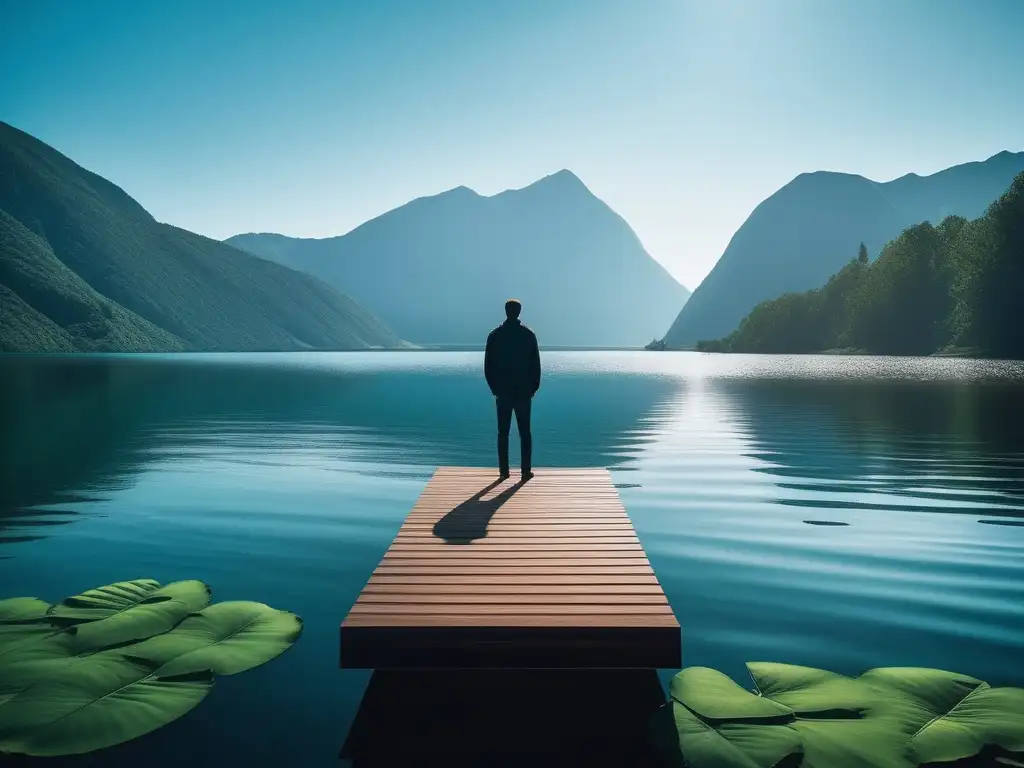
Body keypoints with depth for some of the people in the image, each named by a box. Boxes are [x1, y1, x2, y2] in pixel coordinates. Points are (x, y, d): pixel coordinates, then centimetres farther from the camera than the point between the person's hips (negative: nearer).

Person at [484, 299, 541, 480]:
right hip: (524, 391, -1)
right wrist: (533, 387, 8)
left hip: (502, 391, 1)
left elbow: (488, 365, 1)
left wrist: (494, 387, 11)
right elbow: (536, 365, -1)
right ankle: (526, 471, 2)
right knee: (525, 432, 4)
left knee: (503, 433, 7)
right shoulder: (528, 335, -2)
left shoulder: (494, 335, -1)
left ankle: (504, 471, 7)